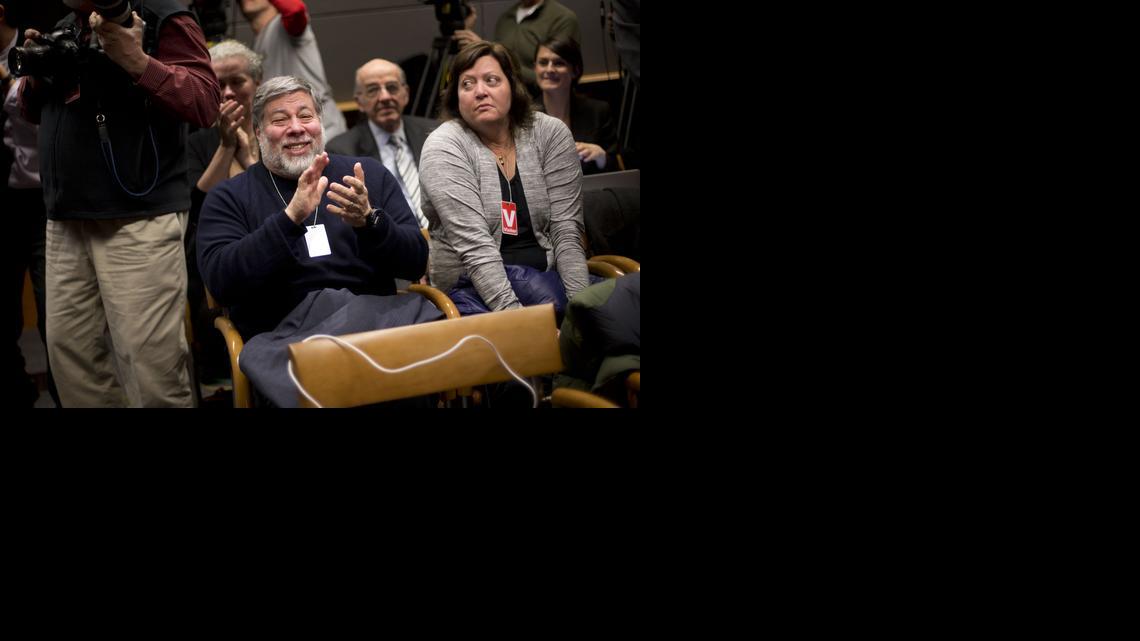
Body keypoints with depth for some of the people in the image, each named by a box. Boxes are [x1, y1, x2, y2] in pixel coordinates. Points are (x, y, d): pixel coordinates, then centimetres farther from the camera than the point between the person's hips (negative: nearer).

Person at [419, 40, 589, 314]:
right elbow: (474, 245, -18)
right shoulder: (442, 147, -7)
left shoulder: (551, 133, 3)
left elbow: (566, 230, -2)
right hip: (473, 287, -3)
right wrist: (513, 313, -29)